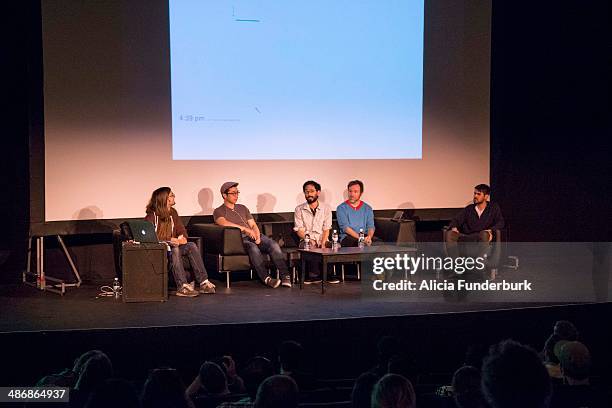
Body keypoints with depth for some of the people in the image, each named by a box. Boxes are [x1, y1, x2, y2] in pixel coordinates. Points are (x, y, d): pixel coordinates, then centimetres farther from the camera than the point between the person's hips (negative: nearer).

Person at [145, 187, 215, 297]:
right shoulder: (152, 215, -6)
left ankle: (204, 282, -28)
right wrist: (168, 241, -21)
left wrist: (183, 237, -9)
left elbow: (181, 230, 16)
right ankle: (182, 286, -46)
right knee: (175, 250, -36)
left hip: (173, 245, 6)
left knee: (192, 246, -21)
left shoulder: (173, 213, 15)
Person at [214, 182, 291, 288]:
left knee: (273, 244, -24)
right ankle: (266, 278, -45)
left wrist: (257, 236, -2)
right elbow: (224, 223, -13)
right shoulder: (219, 211, 9)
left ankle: (285, 275, -34)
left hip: (252, 236, 5)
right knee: (253, 247, -38)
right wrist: (245, 229, -19)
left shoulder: (242, 208, 28)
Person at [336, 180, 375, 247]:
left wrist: (369, 237, -19)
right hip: (348, 237, -3)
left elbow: (370, 226, 6)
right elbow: (345, 228, -7)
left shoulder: (367, 209, 16)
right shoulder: (341, 208, 4)